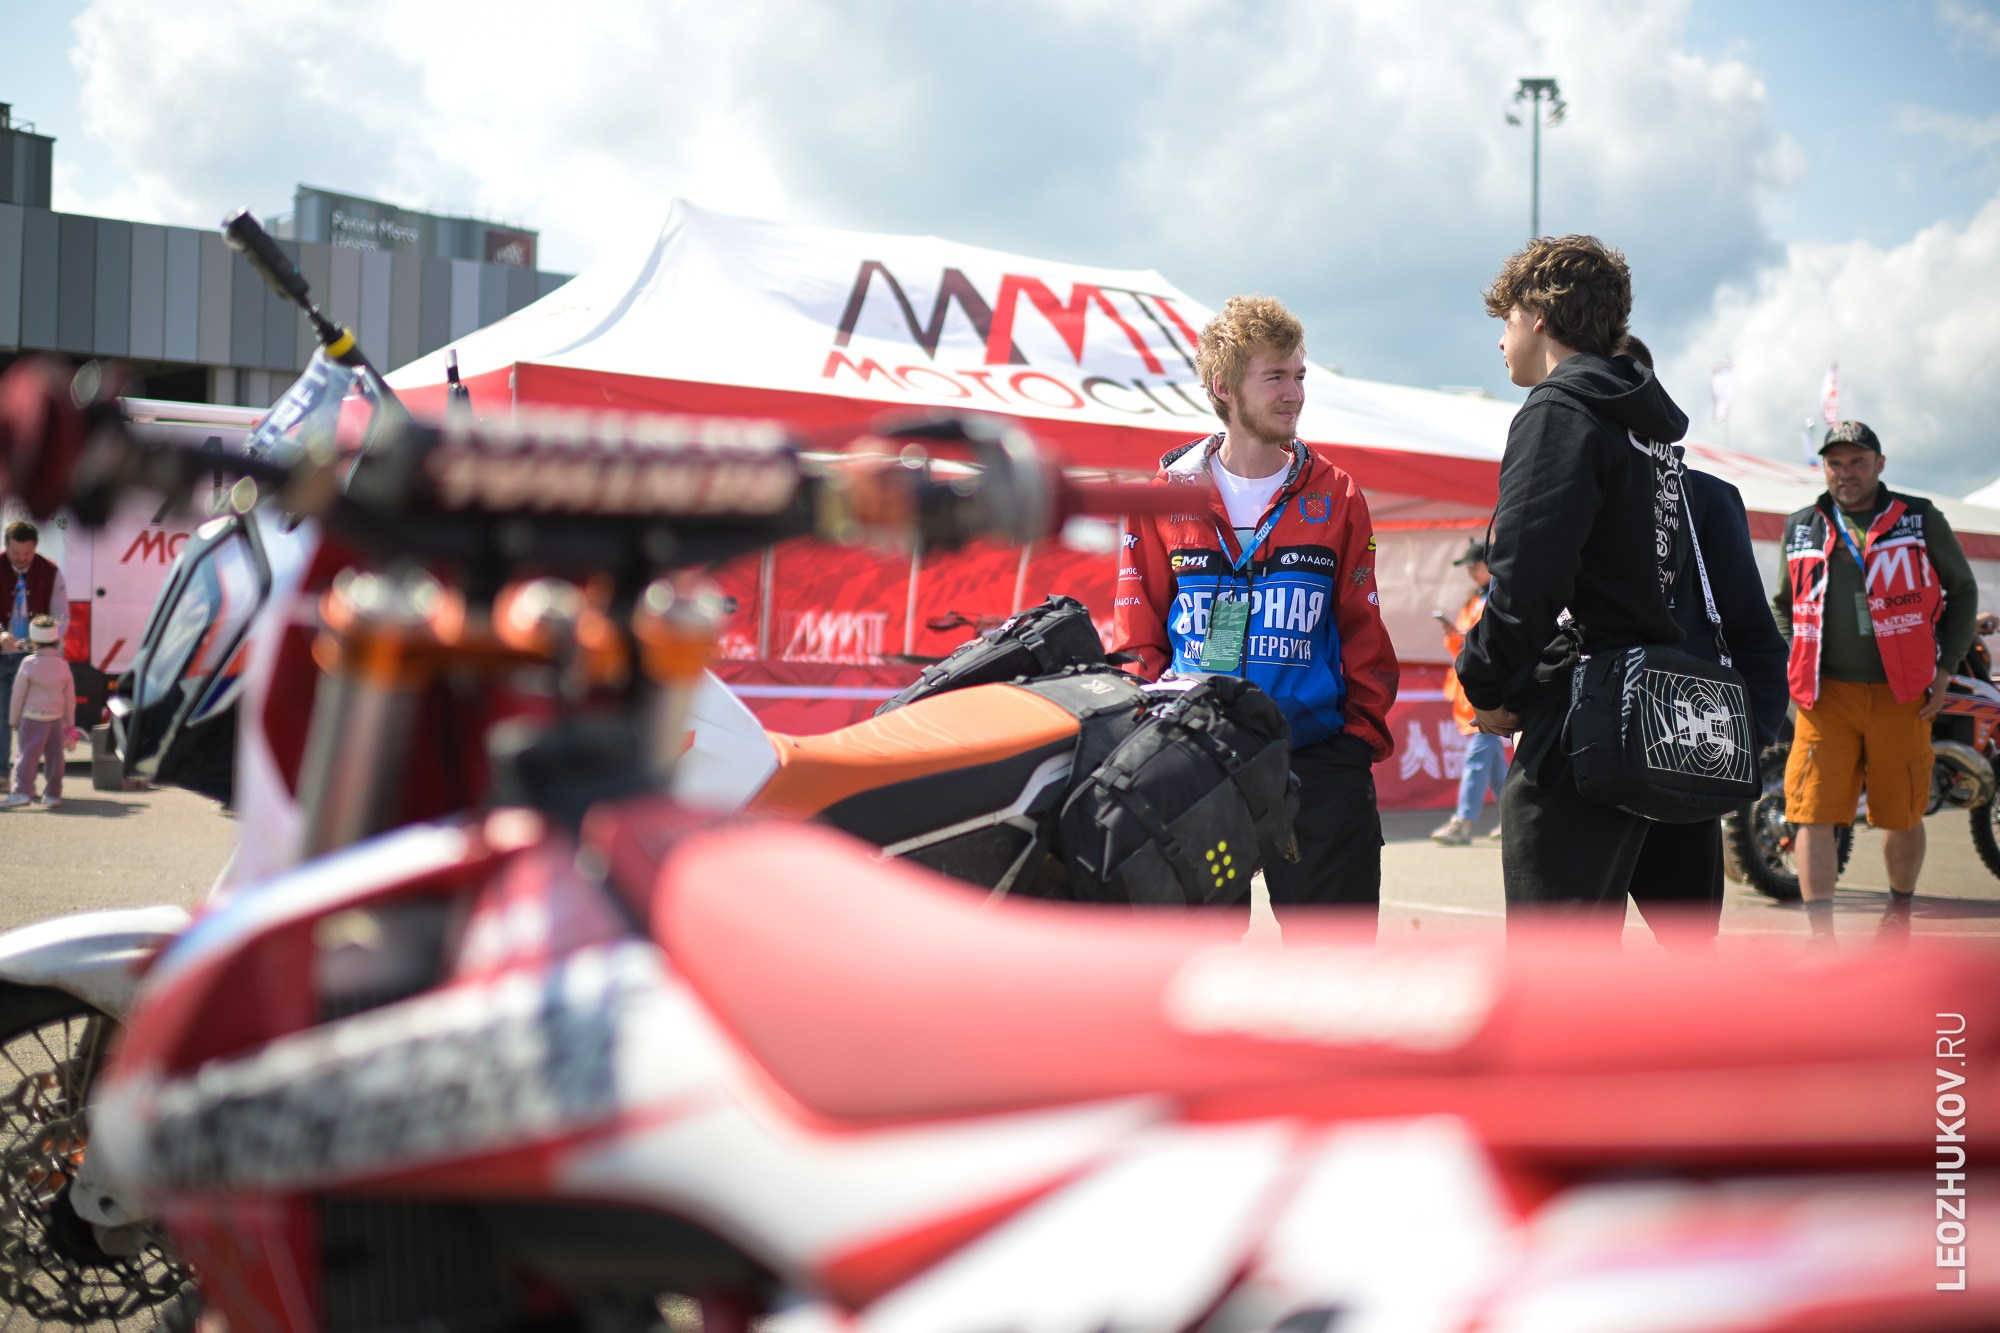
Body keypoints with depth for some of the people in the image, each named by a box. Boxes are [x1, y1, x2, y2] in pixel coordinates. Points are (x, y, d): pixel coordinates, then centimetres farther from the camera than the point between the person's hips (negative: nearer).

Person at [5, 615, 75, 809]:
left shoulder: (29, 664, -9)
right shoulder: (63, 665, 5)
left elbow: (18, 694, -5)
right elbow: (70, 697, 11)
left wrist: (13, 719, 5)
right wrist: (70, 724, 19)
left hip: (33, 718, -4)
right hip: (57, 718, 4)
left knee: (28, 754, -6)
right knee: (54, 757, 7)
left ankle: (22, 791, -15)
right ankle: (53, 794, 10)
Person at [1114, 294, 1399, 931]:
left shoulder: (1335, 496, 6)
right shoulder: (1168, 496, 5)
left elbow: (1363, 632, 8)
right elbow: (1138, 638, 8)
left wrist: (1362, 737, 1)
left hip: (1317, 761, 0)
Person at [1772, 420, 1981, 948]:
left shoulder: (1921, 522, 4)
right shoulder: (1801, 528, 11)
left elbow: (1963, 592, 11)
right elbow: (1784, 604, 23)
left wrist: (1943, 670, 3)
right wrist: (1793, 664, 10)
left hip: (1902, 697, -1)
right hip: (1826, 695, 1)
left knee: (1903, 816, 7)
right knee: (1815, 814, -10)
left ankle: (1899, 912, 31)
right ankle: (1822, 937, -10)